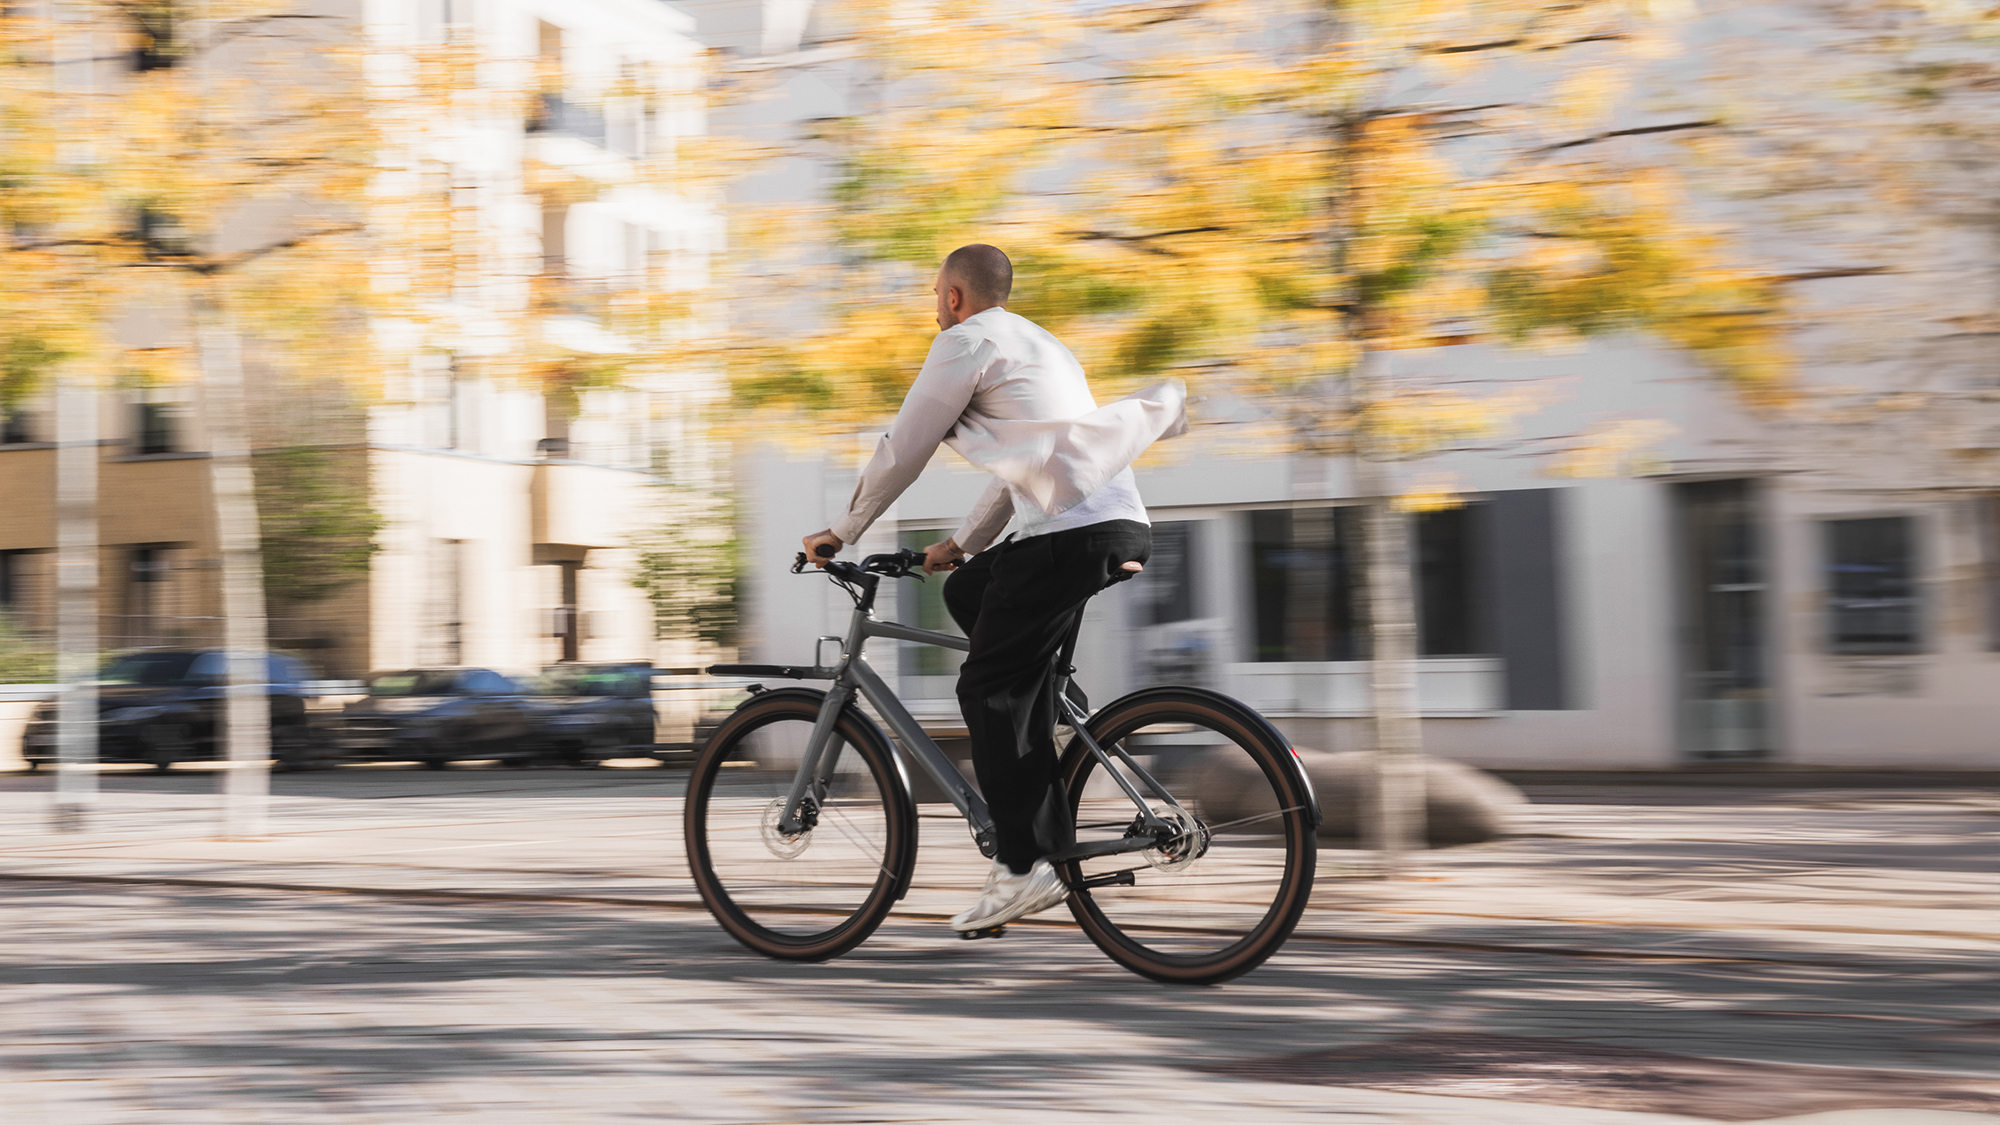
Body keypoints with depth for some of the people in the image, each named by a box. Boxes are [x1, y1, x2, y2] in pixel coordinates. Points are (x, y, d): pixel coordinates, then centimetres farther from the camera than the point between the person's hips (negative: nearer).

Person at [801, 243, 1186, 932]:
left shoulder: (966, 341, 3)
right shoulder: (1038, 343, 30)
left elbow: (901, 452, 3)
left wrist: (839, 533, 14)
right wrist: (962, 545, 37)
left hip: (1070, 531, -9)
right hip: (1123, 523, 9)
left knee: (989, 688, -3)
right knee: (967, 592, 24)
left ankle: (1025, 866, -6)